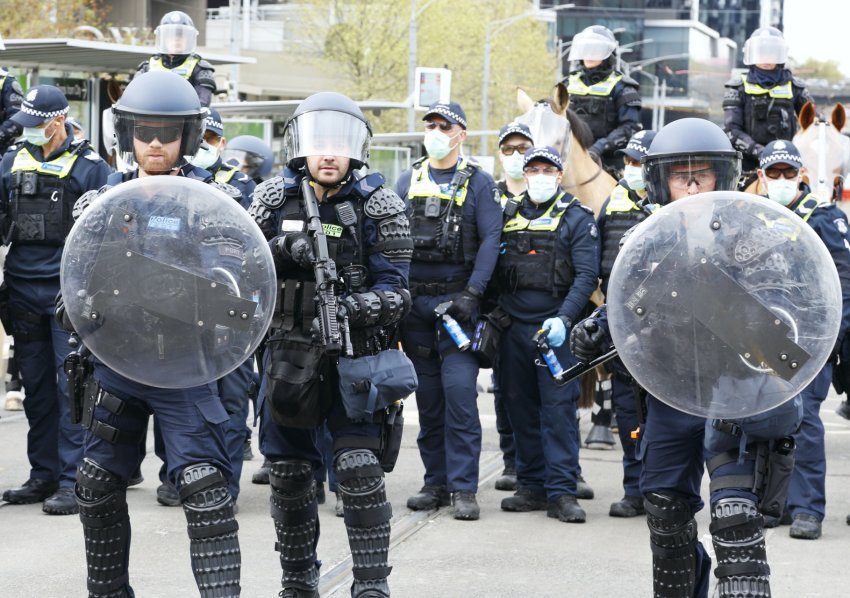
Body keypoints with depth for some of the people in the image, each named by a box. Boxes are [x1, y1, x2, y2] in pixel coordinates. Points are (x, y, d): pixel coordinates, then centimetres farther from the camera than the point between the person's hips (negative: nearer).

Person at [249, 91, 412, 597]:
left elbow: (394, 288, -8)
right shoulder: (273, 199, 4)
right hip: (289, 354, 3)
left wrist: (362, 306, -28)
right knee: (289, 472, 11)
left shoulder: (380, 206, -4)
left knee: (360, 468, -14)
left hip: (356, 352, -3)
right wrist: (280, 251, -15)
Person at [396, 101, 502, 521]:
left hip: (457, 301, -4)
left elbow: (490, 240, -6)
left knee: (459, 392, -11)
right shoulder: (408, 182, 13)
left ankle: (463, 487, -8)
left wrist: (472, 294, -15)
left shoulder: (479, 183, 2)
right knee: (427, 395, 7)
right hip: (415, 303, 4)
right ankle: (436, 482, 15)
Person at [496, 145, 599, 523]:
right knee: (521, 408, 8)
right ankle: (532, 487, 16)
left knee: (559, 408, -8)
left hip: (555, 328, -5)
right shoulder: (509, 216, 13)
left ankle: (562, 492, -7)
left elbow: (586, 275, -9)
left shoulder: (577, 218, 0)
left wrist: (564, 319, -21)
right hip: (513, 328, 5)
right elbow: (495, 270, 17)